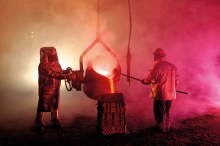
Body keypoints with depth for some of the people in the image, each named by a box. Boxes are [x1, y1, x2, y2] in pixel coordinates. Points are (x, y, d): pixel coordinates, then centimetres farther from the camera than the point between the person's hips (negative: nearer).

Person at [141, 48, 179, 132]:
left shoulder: (157, 66, -15)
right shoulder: (172, 66, 7)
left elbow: (150, 79, -15)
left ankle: (160, 127, 19)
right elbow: (176, 80, 13)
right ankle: (167, 126, 33)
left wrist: (144, 81, 5)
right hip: (170, 94, 7)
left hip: (160, 94, -7)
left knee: (160, 112, 8)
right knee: (167, 111, 21)